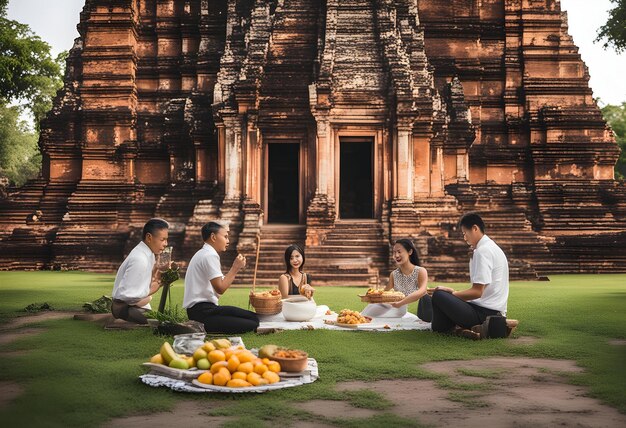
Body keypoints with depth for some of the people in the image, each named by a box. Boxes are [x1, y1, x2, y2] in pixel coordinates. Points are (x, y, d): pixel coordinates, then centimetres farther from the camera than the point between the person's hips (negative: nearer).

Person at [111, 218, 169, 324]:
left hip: (138, 305, 8)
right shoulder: (139, 259, -23)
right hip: (126, 308, -8)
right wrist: (150, 290, -16)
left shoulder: (148, 254, 2)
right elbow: (125, 294, -25)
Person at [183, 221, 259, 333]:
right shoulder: (210, 256, -11)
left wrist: (236, 268, 10)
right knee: (251, 325, -20)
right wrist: (235, 268, -9)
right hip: (202, 311, -10)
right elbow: (220, 289, -17)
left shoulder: (203, 254, 21)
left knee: (253, 317, 0)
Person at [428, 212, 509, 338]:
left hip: (484, 312, -11)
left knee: (438, 296, -20)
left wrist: (451, 294, -9)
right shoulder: (492, 247, 16)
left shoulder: (482, 251, -15)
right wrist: (453, 293, 13)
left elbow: (477, 292, -20)